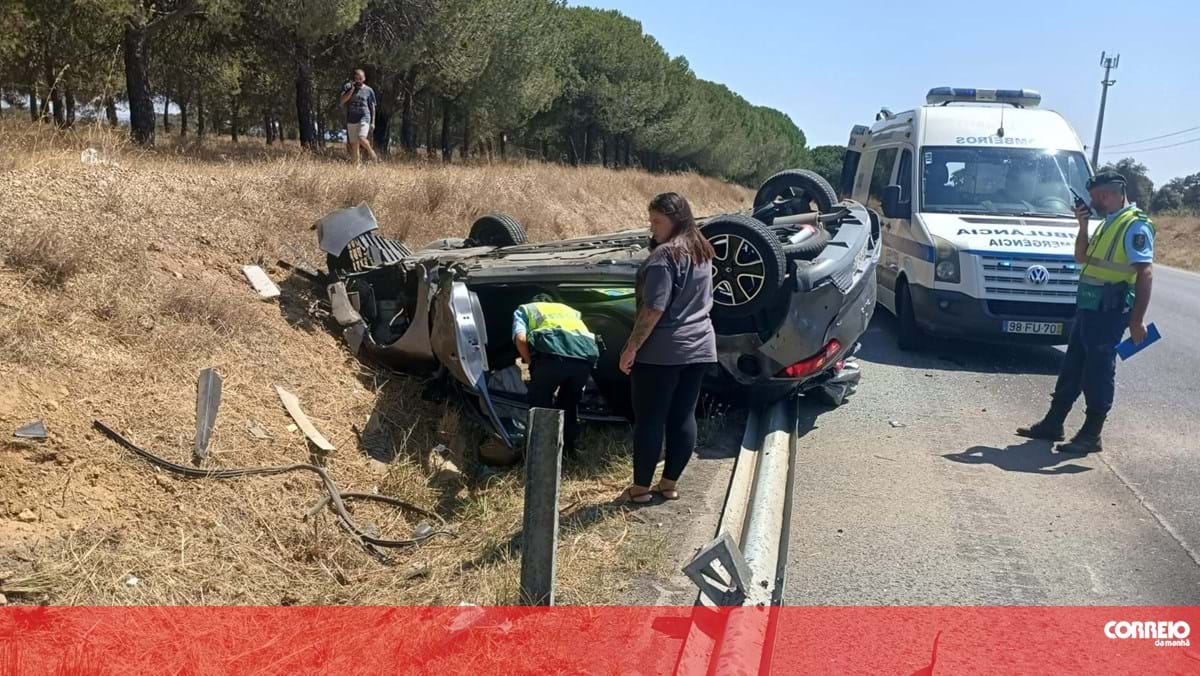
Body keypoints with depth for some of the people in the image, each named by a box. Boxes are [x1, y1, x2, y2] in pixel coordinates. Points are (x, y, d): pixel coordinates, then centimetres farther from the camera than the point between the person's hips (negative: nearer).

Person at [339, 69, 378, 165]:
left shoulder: (369, 91, 5)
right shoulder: (347, 87, 6)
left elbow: (372, 107, 8)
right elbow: (342, 101, -7)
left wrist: (373, 122, 4)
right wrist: (352, 89, -11)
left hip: (364, 118, -3)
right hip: (351, 120, 3)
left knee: (361, 138, -24)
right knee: (354, 144, 2)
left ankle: (371, 151, 4)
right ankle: (356, 164, 10)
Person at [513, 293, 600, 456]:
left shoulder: (524, 309, 32)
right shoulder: (569, 310, 43)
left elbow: (521, 338, 9)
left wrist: (532, 365, 20)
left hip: (552, 353, -4)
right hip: (586, 355, 4)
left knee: (539, 403, 19)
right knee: (570, 402, 27)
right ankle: (568, 447, 34)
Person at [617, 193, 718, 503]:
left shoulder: (664, 256, -18)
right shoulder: (703, 252, 10)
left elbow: (654, 309, -22)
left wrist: (631, 347, -16)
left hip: (661, 350, -8)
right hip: (699, 347, 8)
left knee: (650, 419, 2)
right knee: (683, 417, 11)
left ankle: (640, 488, 11)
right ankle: (669, 484, 21)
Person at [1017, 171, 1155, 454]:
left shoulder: (1135, 226, -13)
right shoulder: (1108, 224, 15)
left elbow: (1145, 274, -19)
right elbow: (1081, 258, 22)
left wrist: (1137, 320, -23)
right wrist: (1083, 226, 7)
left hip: (1109, 312, -9)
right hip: (1088, 308, 9)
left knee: (1098, 373, -2)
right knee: (1072, 367, 14)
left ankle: (1091, 435, 7)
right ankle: (1053, 424, 23)